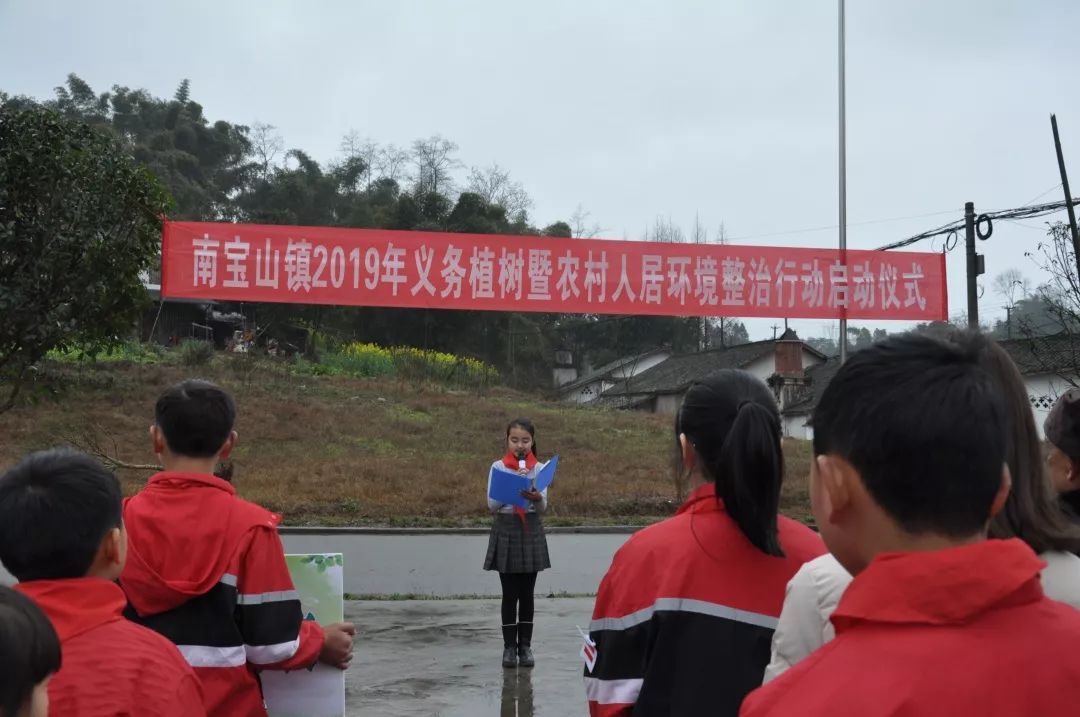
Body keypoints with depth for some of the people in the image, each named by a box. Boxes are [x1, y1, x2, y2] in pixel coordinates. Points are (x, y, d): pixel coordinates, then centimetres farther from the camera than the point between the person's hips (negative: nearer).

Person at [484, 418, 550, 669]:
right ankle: (509, 646, 8)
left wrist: (536, 497, -25)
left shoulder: (539, 469, 2)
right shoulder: (498, 467, -1)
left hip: (531, 531, 1)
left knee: (527, 593, 6)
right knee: (510, 593, 1)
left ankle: (525, 645, 13)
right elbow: (492, 505, -5)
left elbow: (543, 507, -3)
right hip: (505, 530, -1)